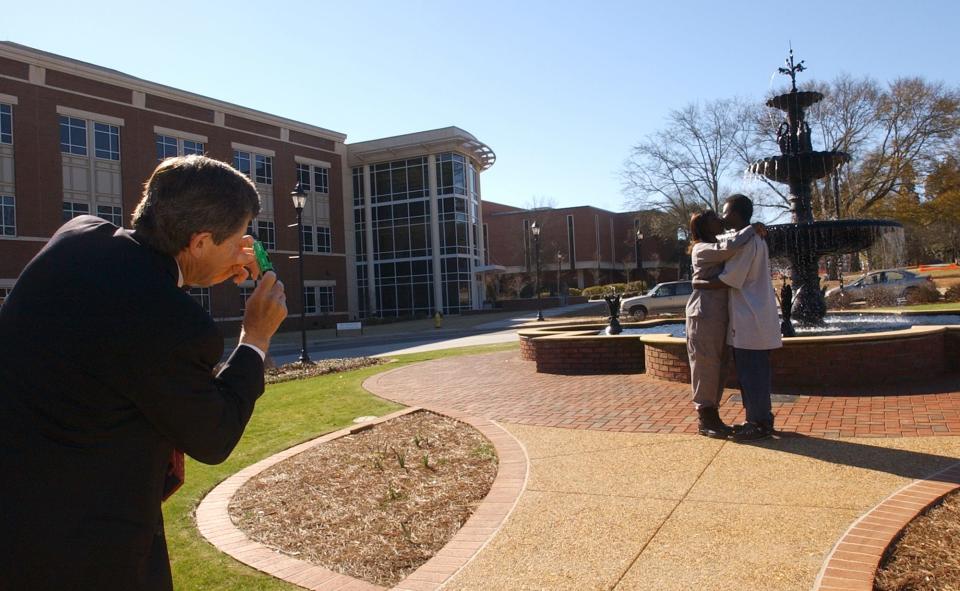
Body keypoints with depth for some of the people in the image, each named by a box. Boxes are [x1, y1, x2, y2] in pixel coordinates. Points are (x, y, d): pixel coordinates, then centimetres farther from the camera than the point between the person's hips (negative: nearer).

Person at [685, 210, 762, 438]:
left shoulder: (716, 248, 20)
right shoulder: (702, 249, -9)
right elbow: (727, 248, -28)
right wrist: (752, 229, -17)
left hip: (720, 315, 9)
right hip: (704, 315, -9)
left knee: (719, 368, 10)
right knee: (706, 367, -4)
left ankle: (712, 415, 18)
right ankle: (704, 421, 3)